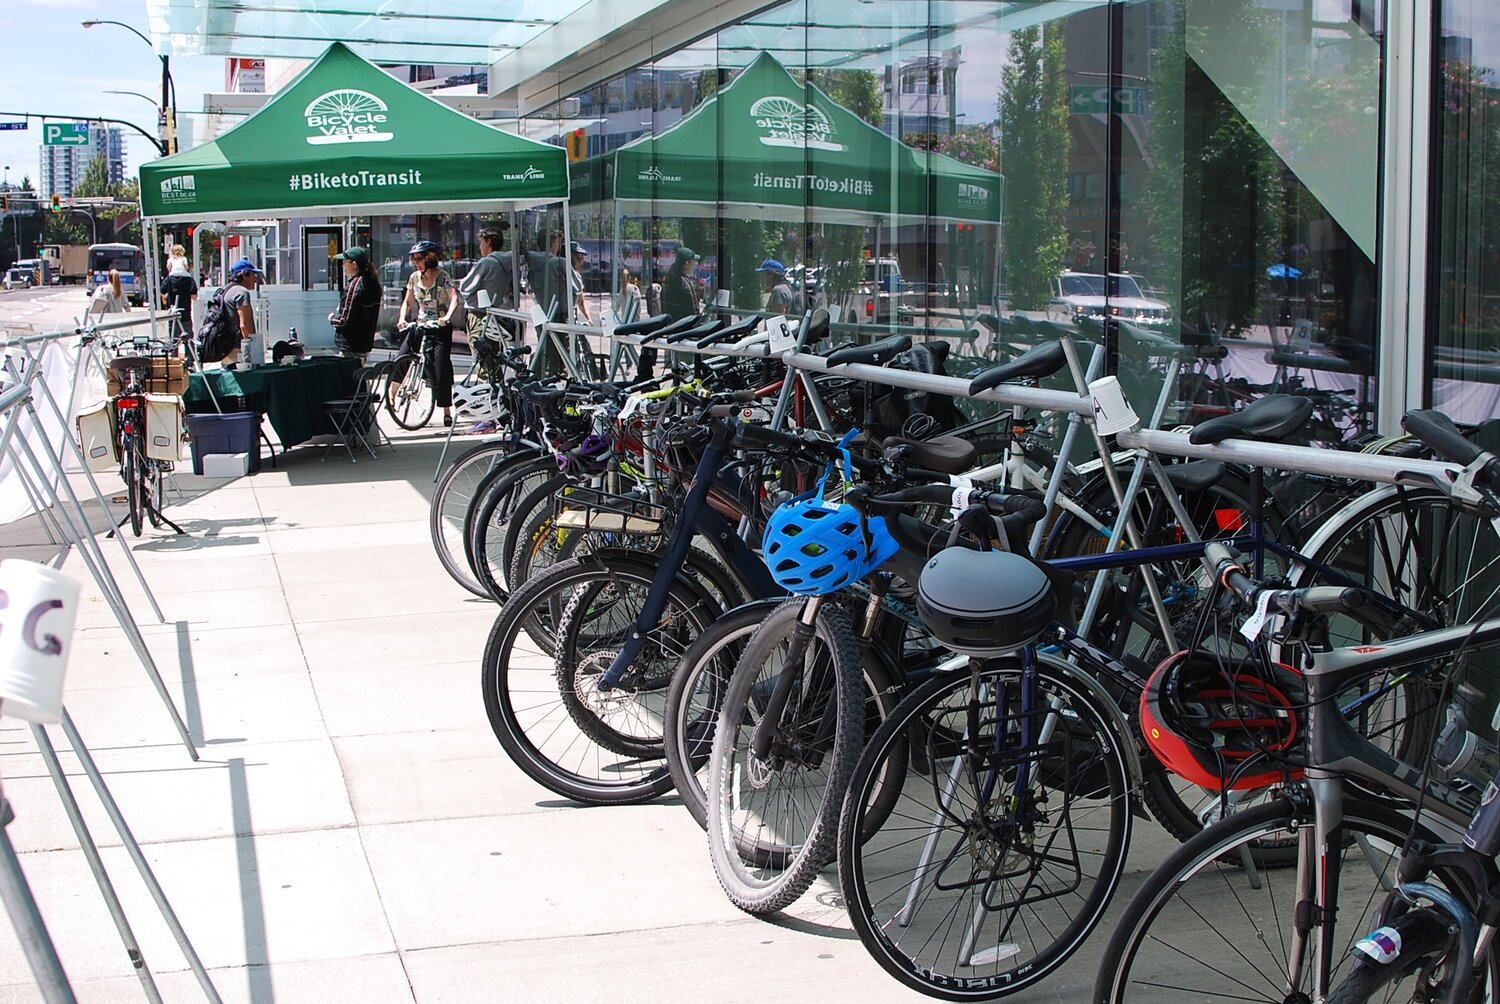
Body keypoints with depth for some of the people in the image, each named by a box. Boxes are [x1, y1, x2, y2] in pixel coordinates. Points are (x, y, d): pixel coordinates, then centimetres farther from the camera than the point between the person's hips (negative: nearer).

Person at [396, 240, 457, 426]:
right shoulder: (415, 277, 7)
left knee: (441, 369, -8)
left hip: (440, 328, -4)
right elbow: (407, 301, 13)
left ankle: (447, 412, 0)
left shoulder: (442, 277, -7)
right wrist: (402, 318, -5)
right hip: (419, 326, 4)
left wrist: (447, 317, -37)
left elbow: (455, 298, -20)